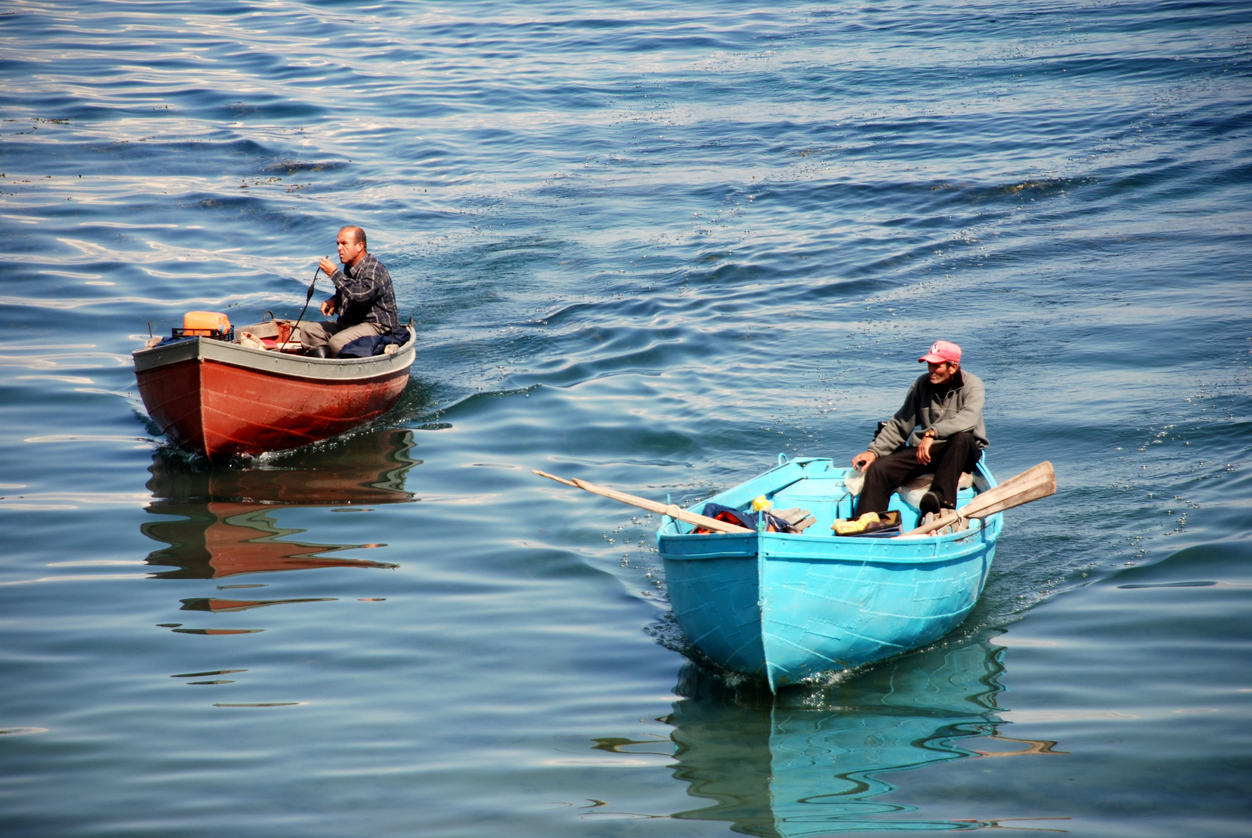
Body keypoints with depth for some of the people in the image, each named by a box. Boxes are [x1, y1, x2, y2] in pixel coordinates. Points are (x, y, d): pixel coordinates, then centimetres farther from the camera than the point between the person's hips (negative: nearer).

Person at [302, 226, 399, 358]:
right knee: (307, 330, 3)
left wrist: (334, 274, -27)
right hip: (349, 322, 10)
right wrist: (334, 301, 2)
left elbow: (361, 296, -34)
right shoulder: (349, 266, 10)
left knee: (337, 342, -33)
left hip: (377, 326, -10)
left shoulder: (373, 269, -18)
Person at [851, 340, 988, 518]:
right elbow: (899, 424, 7)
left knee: (961, 437, -40)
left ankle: (941, 499, -47)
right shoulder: (922, 385, 3)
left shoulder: (972, 385, -9)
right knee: (878, 468, -15)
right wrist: (874, 451, -7)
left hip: (963, 453, -4)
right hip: (926, 450, 4)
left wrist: (931, 433, -40)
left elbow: (968, 418, -29)